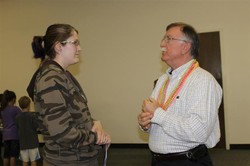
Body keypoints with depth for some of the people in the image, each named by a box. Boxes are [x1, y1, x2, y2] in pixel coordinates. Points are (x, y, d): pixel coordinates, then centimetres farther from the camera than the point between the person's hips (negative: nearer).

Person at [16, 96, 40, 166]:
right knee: (33, 160, 3)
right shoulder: (31, 116, -12)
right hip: (32, 141, -3)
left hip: (23, 142, 4)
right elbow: (36, 127, -9)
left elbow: (17, 128, 6)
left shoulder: (17, 117, -1)